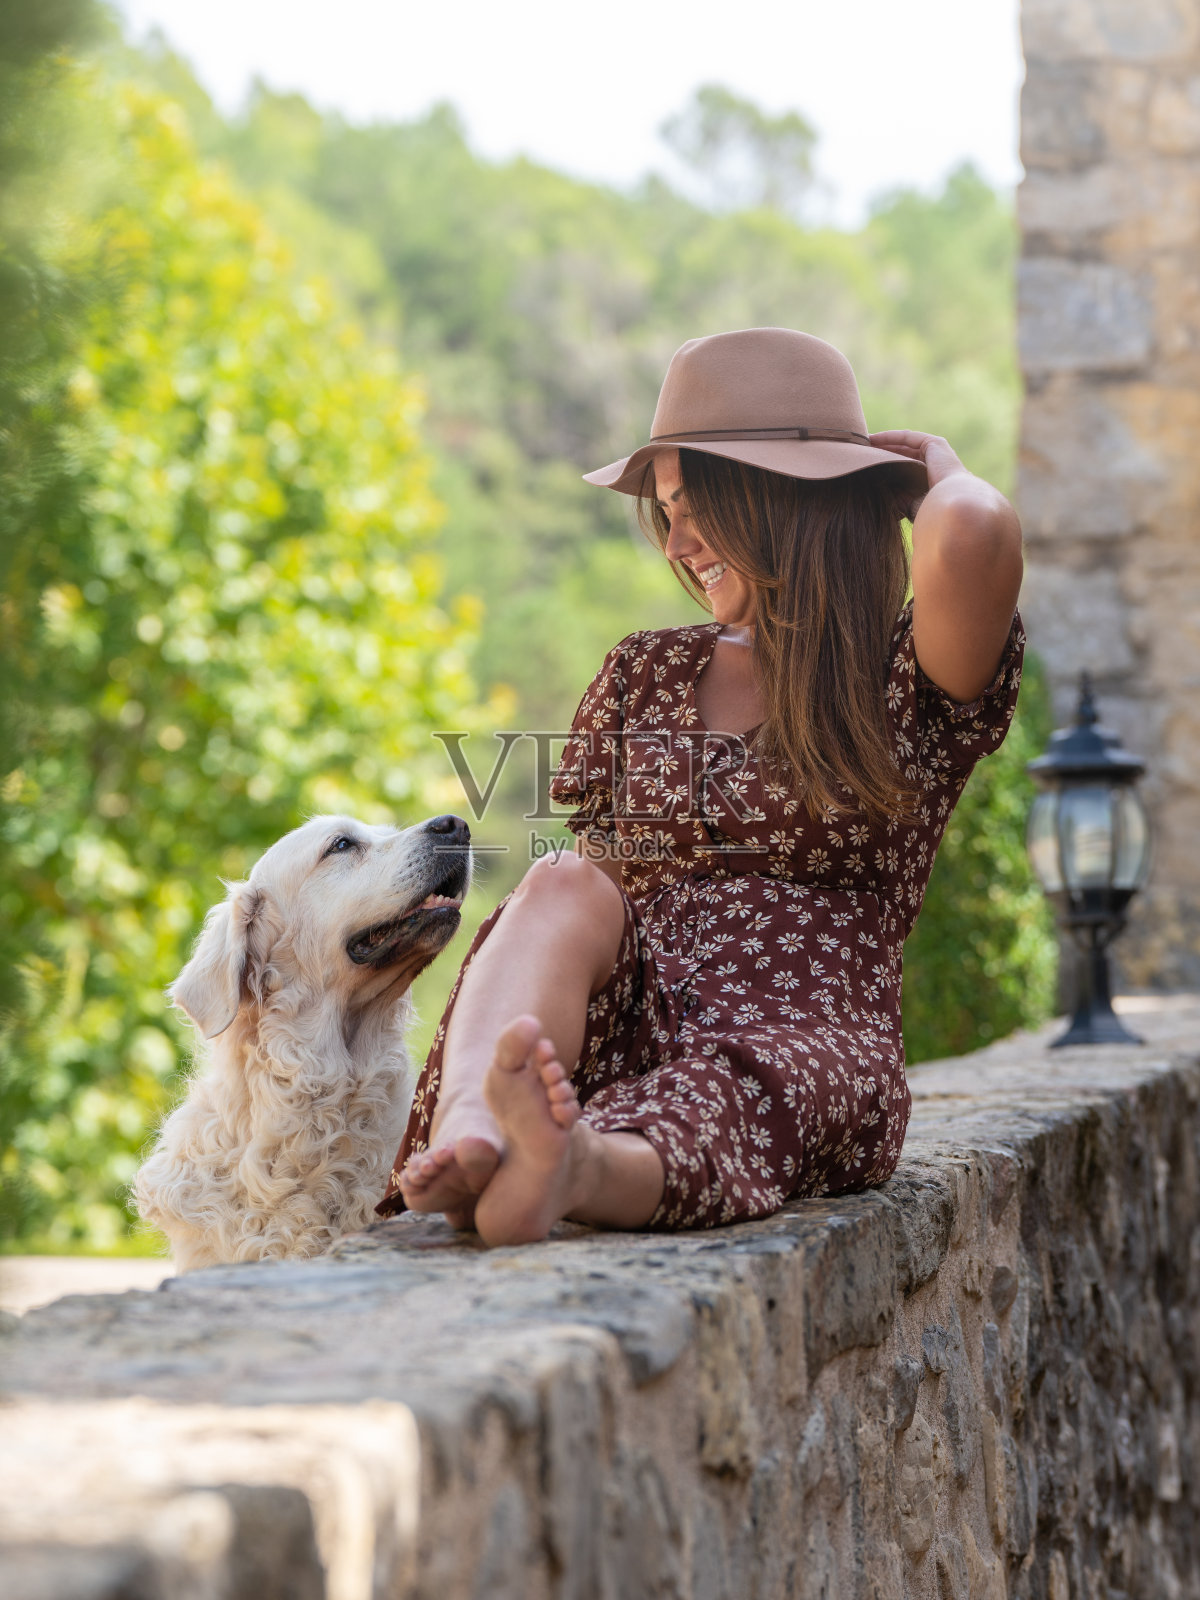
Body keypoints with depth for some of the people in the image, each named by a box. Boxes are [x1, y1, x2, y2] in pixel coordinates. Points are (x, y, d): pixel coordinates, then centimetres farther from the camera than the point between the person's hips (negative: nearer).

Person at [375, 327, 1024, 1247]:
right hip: (624, 1031, 4)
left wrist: (939, 474, 7)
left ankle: (576, 1171, -72)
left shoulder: (909, 682, 6)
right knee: (565, 888, -28)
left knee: (716, 1092, -39)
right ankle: (467, 1138, -56)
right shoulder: (646, 674, 23)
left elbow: (973, 540, -18)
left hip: (809, 1038, -4)